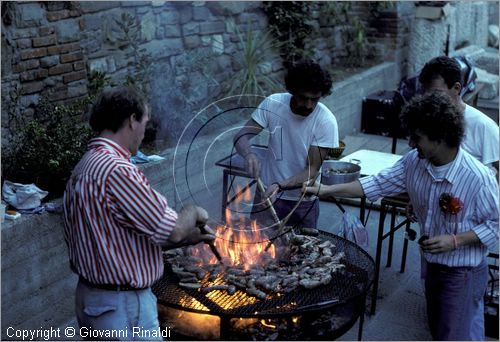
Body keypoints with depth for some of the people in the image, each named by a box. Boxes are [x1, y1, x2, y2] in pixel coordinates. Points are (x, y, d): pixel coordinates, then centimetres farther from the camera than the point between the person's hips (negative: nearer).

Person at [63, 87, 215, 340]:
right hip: (123, 308, -10)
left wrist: (187, 237, 10)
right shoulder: (117, 170, -25)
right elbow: (173, 229, -19)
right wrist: (194, 213, 1)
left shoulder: (84, 168, 7)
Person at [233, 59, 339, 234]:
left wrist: (280, 186, -34)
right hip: (267, 192, 1)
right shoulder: (272, 104, -14)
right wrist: (249, 154, -33)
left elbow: (312, 170, -19)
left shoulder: (326, 121, -19)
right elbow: (242, 136, -10)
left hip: (303, 200, -1)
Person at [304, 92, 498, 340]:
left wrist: (456, 240, -27)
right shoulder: (414, 162, -10)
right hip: (433, 265, 7)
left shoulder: (479, 178, -27)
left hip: (464, 274, -6)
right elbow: (379, 184, -3)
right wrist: (327, 190, -8)